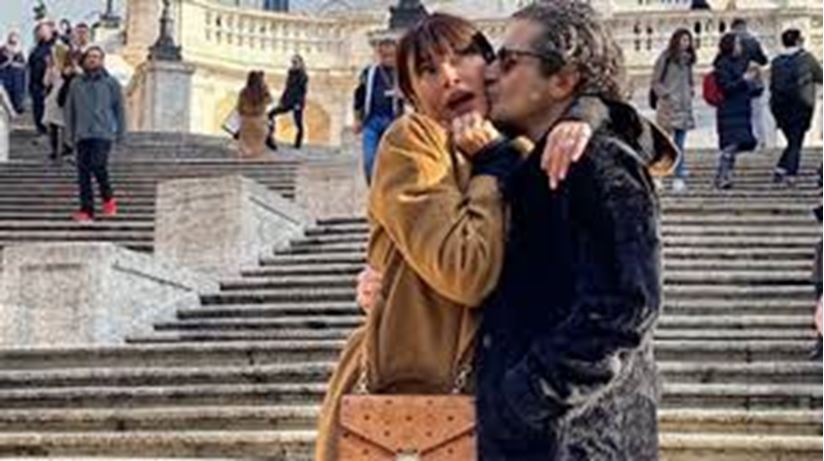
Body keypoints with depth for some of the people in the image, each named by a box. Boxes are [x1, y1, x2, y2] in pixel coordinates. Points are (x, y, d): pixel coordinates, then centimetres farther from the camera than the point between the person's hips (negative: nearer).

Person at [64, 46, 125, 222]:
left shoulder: (111, 83, 7)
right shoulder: (76, 84, 13)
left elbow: (119, 108, 7)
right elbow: (69, 110, 15)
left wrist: (120, 132, 1)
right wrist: (70, 134, 9)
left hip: (103, 133, -3)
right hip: (82, 134, 3)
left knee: (98, 165, -19)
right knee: (83, 171, -2)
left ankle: (108, 198, 5)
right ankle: (86, 209, 2)